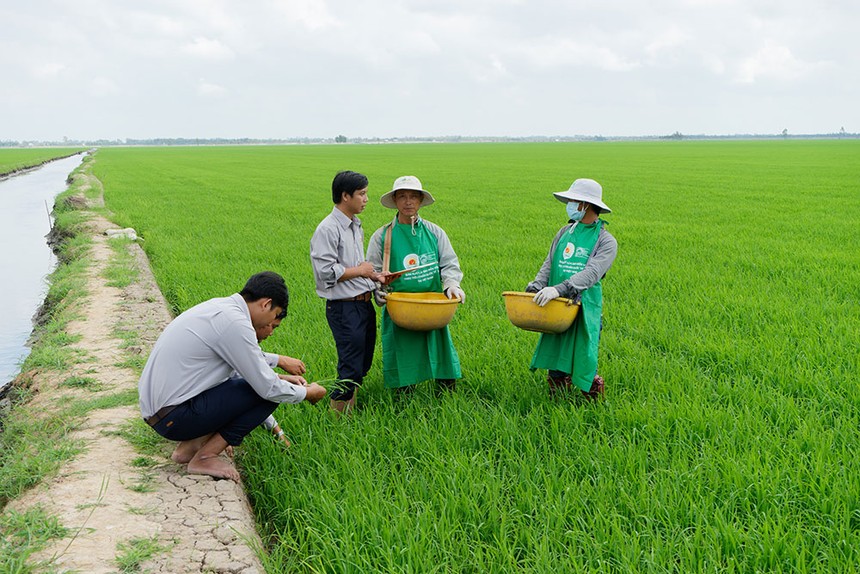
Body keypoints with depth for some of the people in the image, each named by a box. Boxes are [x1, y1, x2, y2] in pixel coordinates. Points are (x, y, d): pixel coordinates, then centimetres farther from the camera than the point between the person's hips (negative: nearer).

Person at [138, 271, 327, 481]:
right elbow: (268, 389, -14)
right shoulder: (235, 323, -19)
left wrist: (281, 378, 23)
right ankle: (205, 457, -5)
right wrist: (307, 392, 2)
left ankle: (190, 446, 12)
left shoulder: (219, 306, 10)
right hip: (174, 418, -10)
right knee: (267, 392, -10)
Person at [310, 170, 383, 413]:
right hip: (344, 308, -9)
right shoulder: (327, 229, -15)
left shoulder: (355, 226, 14)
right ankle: (340, 414, 8)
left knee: (363, 364, 15)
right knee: (351, 367, -5)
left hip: (364, 303, 9)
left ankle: (351, 408, 28)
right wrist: (360, 271, -12)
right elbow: (326, 271, -22)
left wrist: (372, 276, 8)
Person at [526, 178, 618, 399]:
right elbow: (548, 265, 13)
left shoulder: (605, 241, -4)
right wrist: (535, 287, -6)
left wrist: (559, 289, -30)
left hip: (584, 309, -5)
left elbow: (591, 274, -18)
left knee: (584, 364, -2)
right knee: (555, 365, 9)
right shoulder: (565, 232, 13)